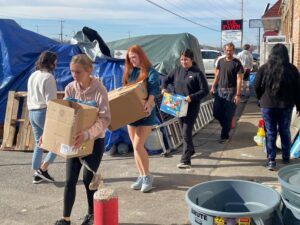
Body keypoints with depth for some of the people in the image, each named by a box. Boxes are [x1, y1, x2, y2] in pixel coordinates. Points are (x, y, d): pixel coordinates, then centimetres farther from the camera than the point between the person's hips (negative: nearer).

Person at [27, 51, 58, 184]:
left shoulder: (32, 76, 14)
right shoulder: (48, 77, -14)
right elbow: (51, 100, -18)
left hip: (32, 113, 9)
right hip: (44, 112, -9)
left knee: (39, 144, 14)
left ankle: (37, 174, 16)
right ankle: (43, 168, 0)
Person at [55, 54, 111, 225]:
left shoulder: (99, 90, -18)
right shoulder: (70, 88, -4)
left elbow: (105, 119, -26)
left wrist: (86, 134, -41)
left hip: (95, 141, -4)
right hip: (75, 140, 4)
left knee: (88, 179, 7)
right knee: (70, 180, 3)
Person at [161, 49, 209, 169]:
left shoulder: (197, 73, -10)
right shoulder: (177, 70, 5)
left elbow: (205, 90, -11)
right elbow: (167, 79, 19)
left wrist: (192, 97, -22)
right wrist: (164, 88, -2)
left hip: (192, 107, -6)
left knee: (186, 132, -10)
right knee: (184, 131, 18)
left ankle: (185, 160, -6)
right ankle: (190, 150, 41)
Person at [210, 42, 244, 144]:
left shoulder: (237, 63, -7)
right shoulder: (220, 61, 7)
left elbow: (239, 79, -10)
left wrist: (238, 94, -16)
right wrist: (213, 87, 10)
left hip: (231, 91, -5)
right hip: (220, 90, 5)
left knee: (228, 115, 0)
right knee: (216, 112, 7)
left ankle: (224, 135, 13)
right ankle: (227, 126, 32)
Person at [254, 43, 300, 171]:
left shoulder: (264, 68, -6)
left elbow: (256, 87, -2)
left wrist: (261, 99, 14)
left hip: (267, 105, -1)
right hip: (286, 105, 1)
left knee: (270, 133, 5)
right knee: (285, 131, 15)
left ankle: (271, 160, 2)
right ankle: (286, 158, 26)